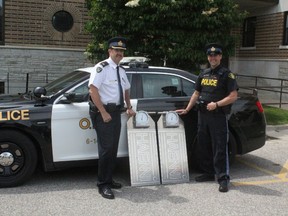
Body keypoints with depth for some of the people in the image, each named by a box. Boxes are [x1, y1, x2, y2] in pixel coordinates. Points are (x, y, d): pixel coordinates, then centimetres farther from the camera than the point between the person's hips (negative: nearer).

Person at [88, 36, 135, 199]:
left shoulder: (121, 70, 13)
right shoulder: (102, 67, -11)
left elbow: (126, 89, 27)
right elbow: (93, 90, -19)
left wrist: (129, 107, 19)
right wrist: (103, 113, -21)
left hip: (116, 112, 8)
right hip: (104, 112, -8)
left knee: (114, 148, 13)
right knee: (106, 148, -9)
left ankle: (109, 180, 25)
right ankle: (103, 184, 2)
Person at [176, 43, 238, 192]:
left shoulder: (226, 74, -4)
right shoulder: (203, 74, 15)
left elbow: (233, 96, -10)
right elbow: (196, 93, 22)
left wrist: (216, 104, -18)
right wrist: (187, 109, 17)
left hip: (218, 116, -6)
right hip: (202, 115, 7)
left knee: (220, 148, -6)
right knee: (203, 146, 12)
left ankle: (223, 178, -2)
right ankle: (208, 173, 25)